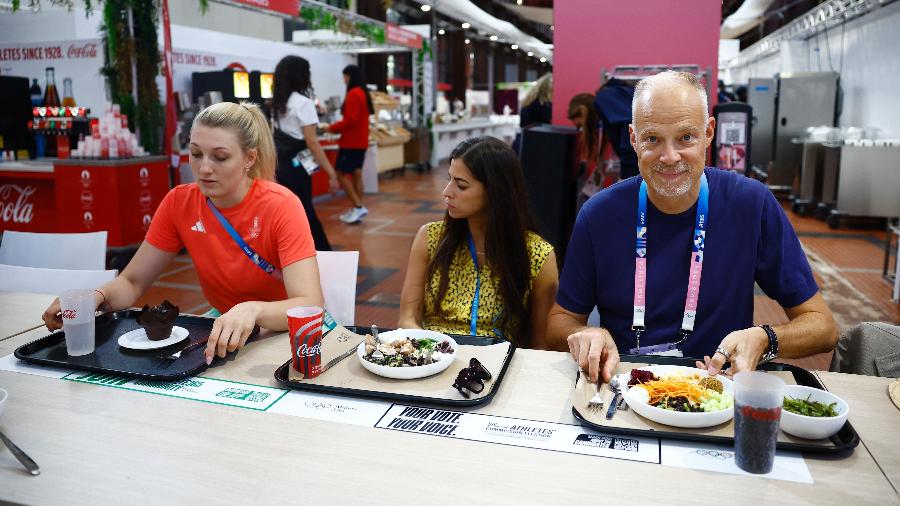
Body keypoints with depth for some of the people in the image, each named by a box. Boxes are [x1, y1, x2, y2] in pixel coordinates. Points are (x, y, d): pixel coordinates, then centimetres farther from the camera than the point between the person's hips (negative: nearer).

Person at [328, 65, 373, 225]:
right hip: (360, 141, 10)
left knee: (341, 174, -5)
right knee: (356, 174, 10)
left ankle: (359, 207, -9)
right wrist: (338, 127, 11)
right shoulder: (363, 93, 14)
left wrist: (332, 128, -9)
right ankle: (356, 209, 12)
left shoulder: (353, 94, -16)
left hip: (351, 141, -10)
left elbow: (350, 120, -21)